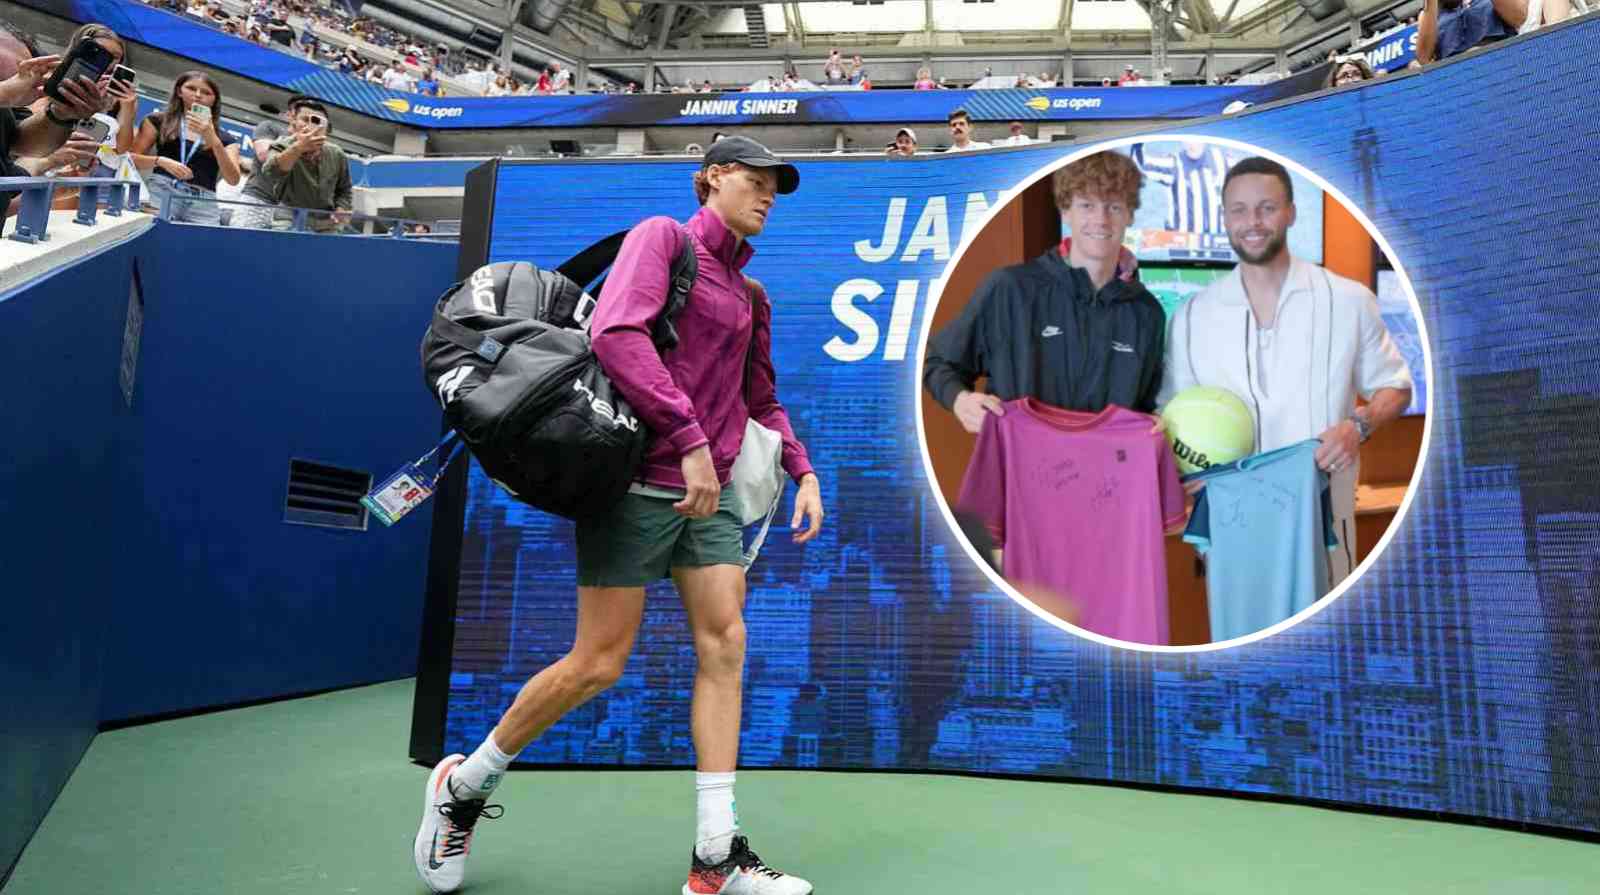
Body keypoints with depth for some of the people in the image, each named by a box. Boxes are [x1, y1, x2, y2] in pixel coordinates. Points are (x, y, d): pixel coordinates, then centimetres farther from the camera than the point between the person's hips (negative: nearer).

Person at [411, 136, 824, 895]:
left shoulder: (748, 293, 16)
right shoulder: (662, 236, -4)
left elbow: (760, 399, 24)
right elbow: (615, 333, -21)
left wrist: (802, 471, 11)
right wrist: (689, 439, -26)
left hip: (709, 490, 7)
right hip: (639, 480, -7)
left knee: (725, 644, -1)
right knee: (598, 663, -1)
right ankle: (463, 785, 24)